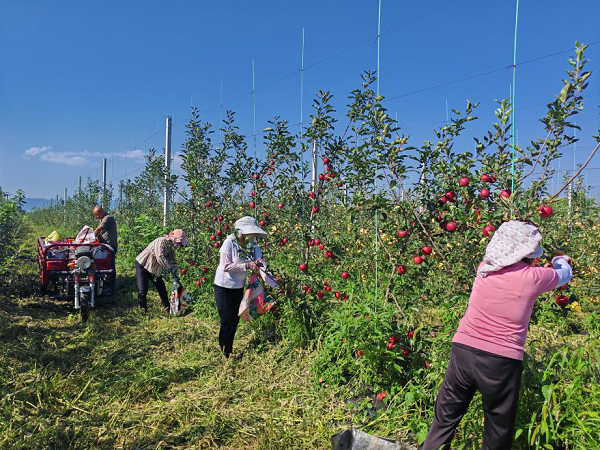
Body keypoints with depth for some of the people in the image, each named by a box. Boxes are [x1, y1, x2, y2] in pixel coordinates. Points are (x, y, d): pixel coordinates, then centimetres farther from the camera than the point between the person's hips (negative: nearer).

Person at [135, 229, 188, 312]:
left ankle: (168, 309, 22)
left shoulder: (171, 248, 1)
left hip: (155, 269, 8)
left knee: (162, 289, 9)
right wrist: (170, 268, -31)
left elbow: (172, 262, 4)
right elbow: (160, 258, -36)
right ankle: (143, 311, 0)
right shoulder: (161, 241, -25)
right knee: (143, 290, -13)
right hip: (142, 265, -8)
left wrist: (175, 274, -4)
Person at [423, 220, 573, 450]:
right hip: (501, 362, -3)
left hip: (462, 351, 4)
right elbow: (565, 274, 17)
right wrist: (561, 260, 40)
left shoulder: (484, 268, 5)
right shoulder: (533, 277, -6)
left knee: (444, 422, 16)